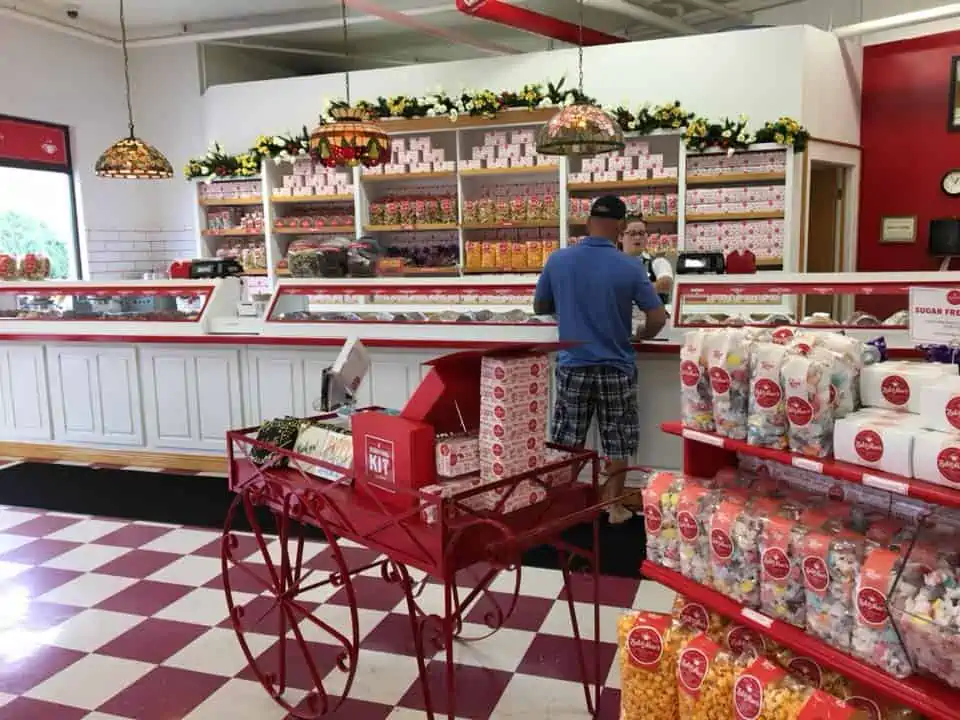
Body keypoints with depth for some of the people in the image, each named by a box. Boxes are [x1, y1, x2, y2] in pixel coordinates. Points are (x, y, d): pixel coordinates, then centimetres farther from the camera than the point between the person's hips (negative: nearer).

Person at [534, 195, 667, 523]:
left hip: (572, 365, 2)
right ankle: (613, 506, 21)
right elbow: (658, 318, -8)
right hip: (615, 367, -1)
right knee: (617, 443, 13)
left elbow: (540, 307, 8)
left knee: (568, 442, 14)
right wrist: (640, 336, 12)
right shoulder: (630, 267, -12)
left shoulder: (557, 260, -6)